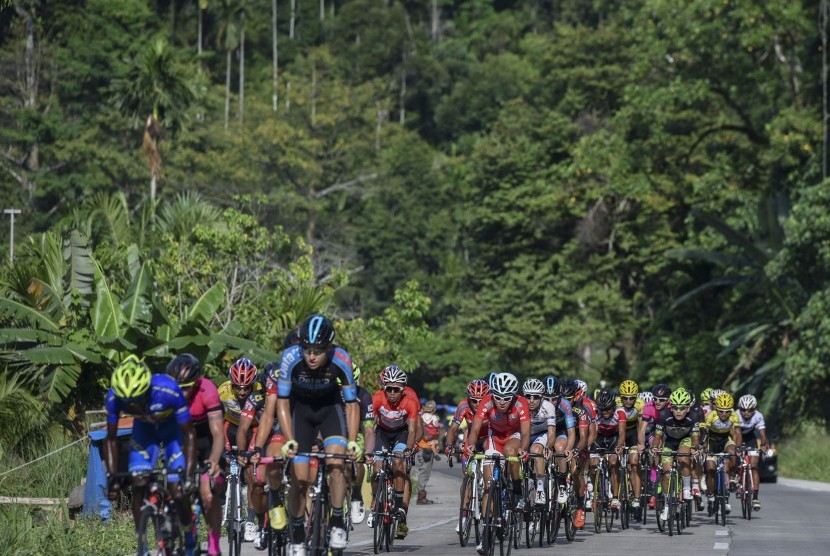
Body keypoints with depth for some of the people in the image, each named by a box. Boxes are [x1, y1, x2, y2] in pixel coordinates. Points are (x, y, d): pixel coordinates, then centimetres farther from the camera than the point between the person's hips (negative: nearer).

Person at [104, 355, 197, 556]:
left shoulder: (169, 391, -39)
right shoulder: (114, 398, -30)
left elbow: (189, 434, -30)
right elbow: (111, 439, -14)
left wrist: (188, 475, -36)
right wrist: (112, 475, -23)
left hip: (173, 428, -3)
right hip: (144, 428, 3)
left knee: (178, 492, -10)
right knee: (138, 484, -14)